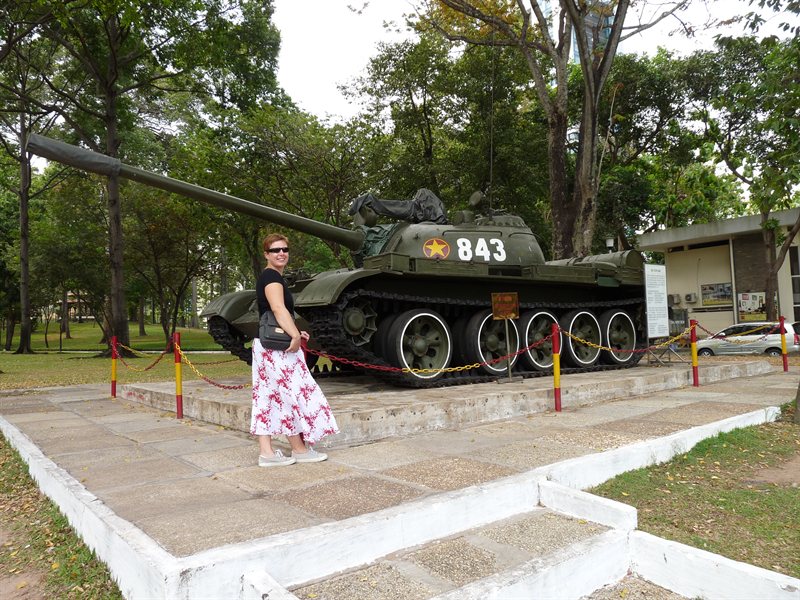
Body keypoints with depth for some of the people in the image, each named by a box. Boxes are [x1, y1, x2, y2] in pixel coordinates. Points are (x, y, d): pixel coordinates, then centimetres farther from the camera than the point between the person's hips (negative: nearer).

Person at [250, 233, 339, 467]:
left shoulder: (271, 277, 19)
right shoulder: (271, 276, -11)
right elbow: (278, 309, -25)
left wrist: (294, 332, 14)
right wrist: (295, 336, -27)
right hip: (278, 347, -10)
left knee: (268, 398, 7)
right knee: (292, 395, -1)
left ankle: (266, 452, 10)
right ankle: (300, 449, 10)